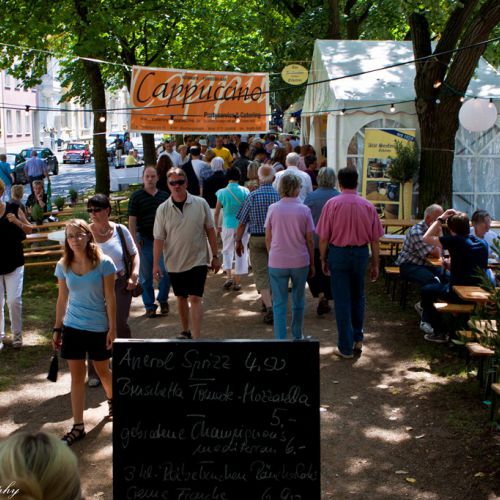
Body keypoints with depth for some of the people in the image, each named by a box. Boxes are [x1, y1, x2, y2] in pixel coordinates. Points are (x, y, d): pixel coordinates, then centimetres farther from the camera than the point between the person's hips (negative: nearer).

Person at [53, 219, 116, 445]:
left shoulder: (103, 263, -13)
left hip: (98, 327, -2)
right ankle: (78, 426, 13)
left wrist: (112, 328, -9)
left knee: (102, 370, 15)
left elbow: (110, 298, -9)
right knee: (76, 375, 6)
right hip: (72, 327, 2)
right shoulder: (63, 266, -3)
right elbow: (62, 299, 6)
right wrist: (57, 329, 8)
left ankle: (112, 399, 48)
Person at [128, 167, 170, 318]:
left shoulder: (165, 196, 8)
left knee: (165, 272, -3)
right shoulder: (137, 196, -1)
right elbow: (132, 221, -3)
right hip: (145, 240, -2)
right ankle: (149, 306, 16)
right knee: (146, 275, 5)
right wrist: (135, 242, -10)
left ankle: (163, 300, 20)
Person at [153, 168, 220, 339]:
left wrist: (215, 256, 1)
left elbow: (210, 230, 0)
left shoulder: (200, 204, -6)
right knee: (181, 298, 17)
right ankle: (185, 331, 34)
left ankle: (196, 338, -8)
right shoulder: (163, 209, -5)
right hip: (174, 262, 2)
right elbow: (159, 238, -2)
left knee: (195, 298, -8)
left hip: (198, 260, -2)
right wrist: (156, 264, -6)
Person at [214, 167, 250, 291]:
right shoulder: (245, 191, -6)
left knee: (227, 251, 16)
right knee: (241, 253, 8)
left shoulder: (222, 192, -6)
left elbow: (217, 213, -2)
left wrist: (216, 226, 12)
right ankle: (237, 281, 11)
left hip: (228, 226, 0)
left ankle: (228, 276, 0)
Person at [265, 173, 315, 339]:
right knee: (298, 301, 16)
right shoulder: (304, 210, -5)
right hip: (300, 262, 0)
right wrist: (312, 263, 9)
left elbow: (268, 239, 2)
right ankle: (297, 336, 28)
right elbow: (309, 240, -2)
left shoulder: (273, 209, -3)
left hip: (277, 262, 0)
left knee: (279, 303, 4)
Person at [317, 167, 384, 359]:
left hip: (338, 253, -2)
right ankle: (357, 338, 26)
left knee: (342, 300, 4)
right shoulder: (367, 206, -2)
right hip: (361, 253, 2)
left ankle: (346, 347, 10)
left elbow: (323, 237, -8)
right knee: (358, 296, 22)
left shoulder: (332, 204, -8)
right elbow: (375, 239, 1)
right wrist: (375, 264, 10)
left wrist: (323, 259, 5)